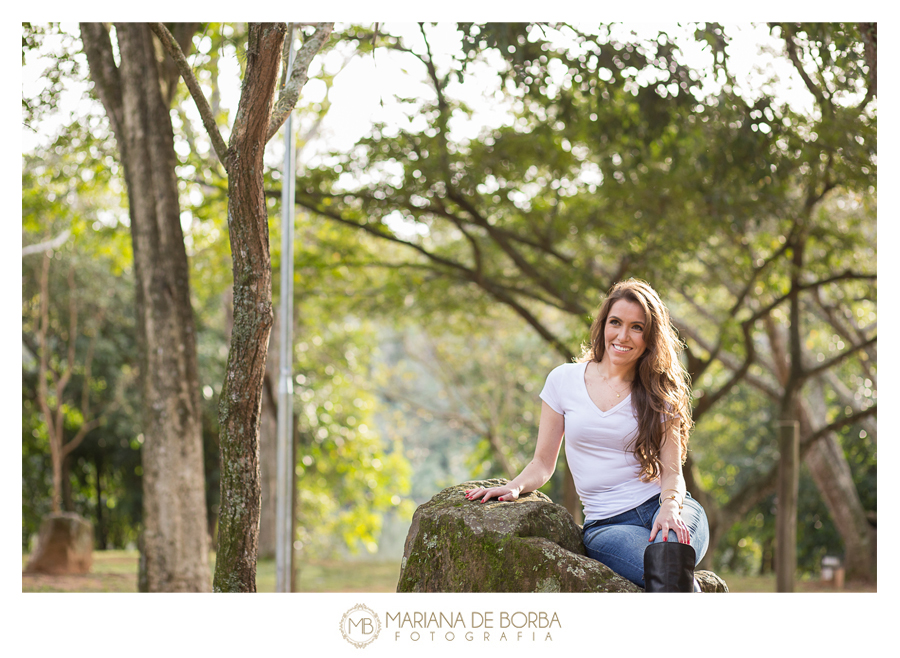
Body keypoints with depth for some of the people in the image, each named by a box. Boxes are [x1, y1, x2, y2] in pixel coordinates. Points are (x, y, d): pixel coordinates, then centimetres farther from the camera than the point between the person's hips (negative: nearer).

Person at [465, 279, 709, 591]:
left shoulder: (660, 393, 9)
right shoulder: (564, 380, 9)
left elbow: (671, 471, 5)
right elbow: (543, 462, 12)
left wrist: (670, 508, -17)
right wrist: (514, 487, -9)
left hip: (662, 506, 0)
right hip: (606, 524, 0)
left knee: (669, 551, -39)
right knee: (669, 573, -35)